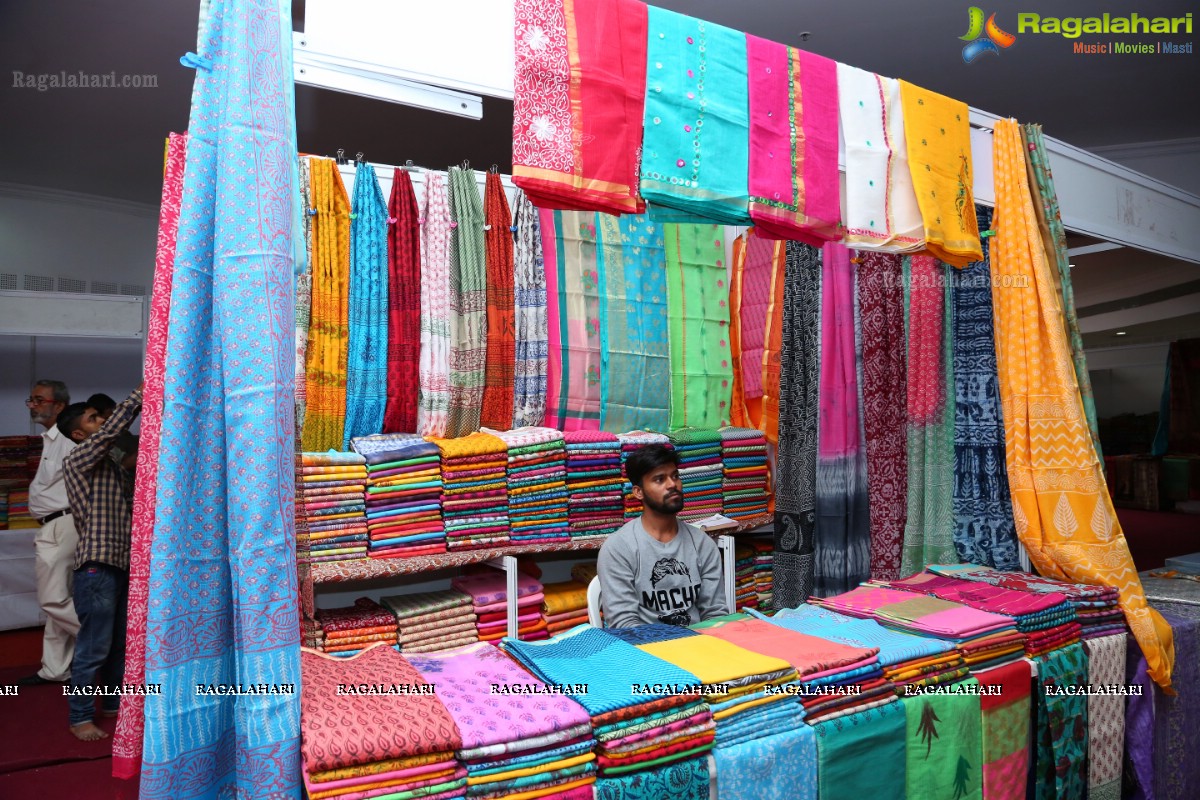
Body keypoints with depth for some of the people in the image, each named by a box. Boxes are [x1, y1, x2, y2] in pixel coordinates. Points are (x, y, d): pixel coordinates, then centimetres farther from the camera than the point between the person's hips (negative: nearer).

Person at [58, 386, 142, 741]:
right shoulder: (78, 461, -6)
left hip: (123, 564, 7)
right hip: (97, 566, -7)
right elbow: (112, 431, -21)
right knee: (94, 648, -2)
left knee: (120, 644, 14)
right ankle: (80, 718, 10)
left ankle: (113, 704, 27)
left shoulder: (112, 466, 16)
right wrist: (139, 394, -19)